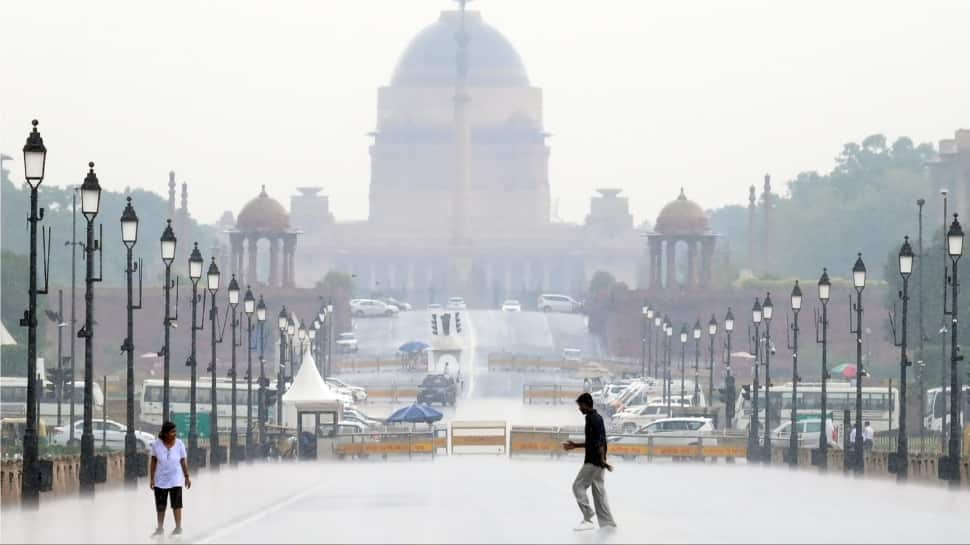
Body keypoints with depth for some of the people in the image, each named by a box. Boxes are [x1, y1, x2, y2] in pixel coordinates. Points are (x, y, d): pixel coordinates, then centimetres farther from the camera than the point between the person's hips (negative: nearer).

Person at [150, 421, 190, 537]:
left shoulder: (179, 443, -9)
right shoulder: (157, 444, -9)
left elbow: (184, 461, -2)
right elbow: (153, 461, -2)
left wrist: (187, 477, -3)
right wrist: (152, 479, -2)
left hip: (175, 479, -1)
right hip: (160, 480, 1)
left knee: (176, 503, -6)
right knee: (160, 505, 8)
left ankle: (178, 527, 1)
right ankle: (160, 528, 21)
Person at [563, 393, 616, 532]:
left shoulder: (592, 419, -15)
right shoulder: (596, 417, 16)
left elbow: (599, 441, -23)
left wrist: (602, 459, -29)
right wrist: (575, 445, 25)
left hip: (593, 461, -10)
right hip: (597, 461, 10)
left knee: (578, 486, -6)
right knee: (598, 490, 11)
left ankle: (588, 519, -9)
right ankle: (607, 522, 9)